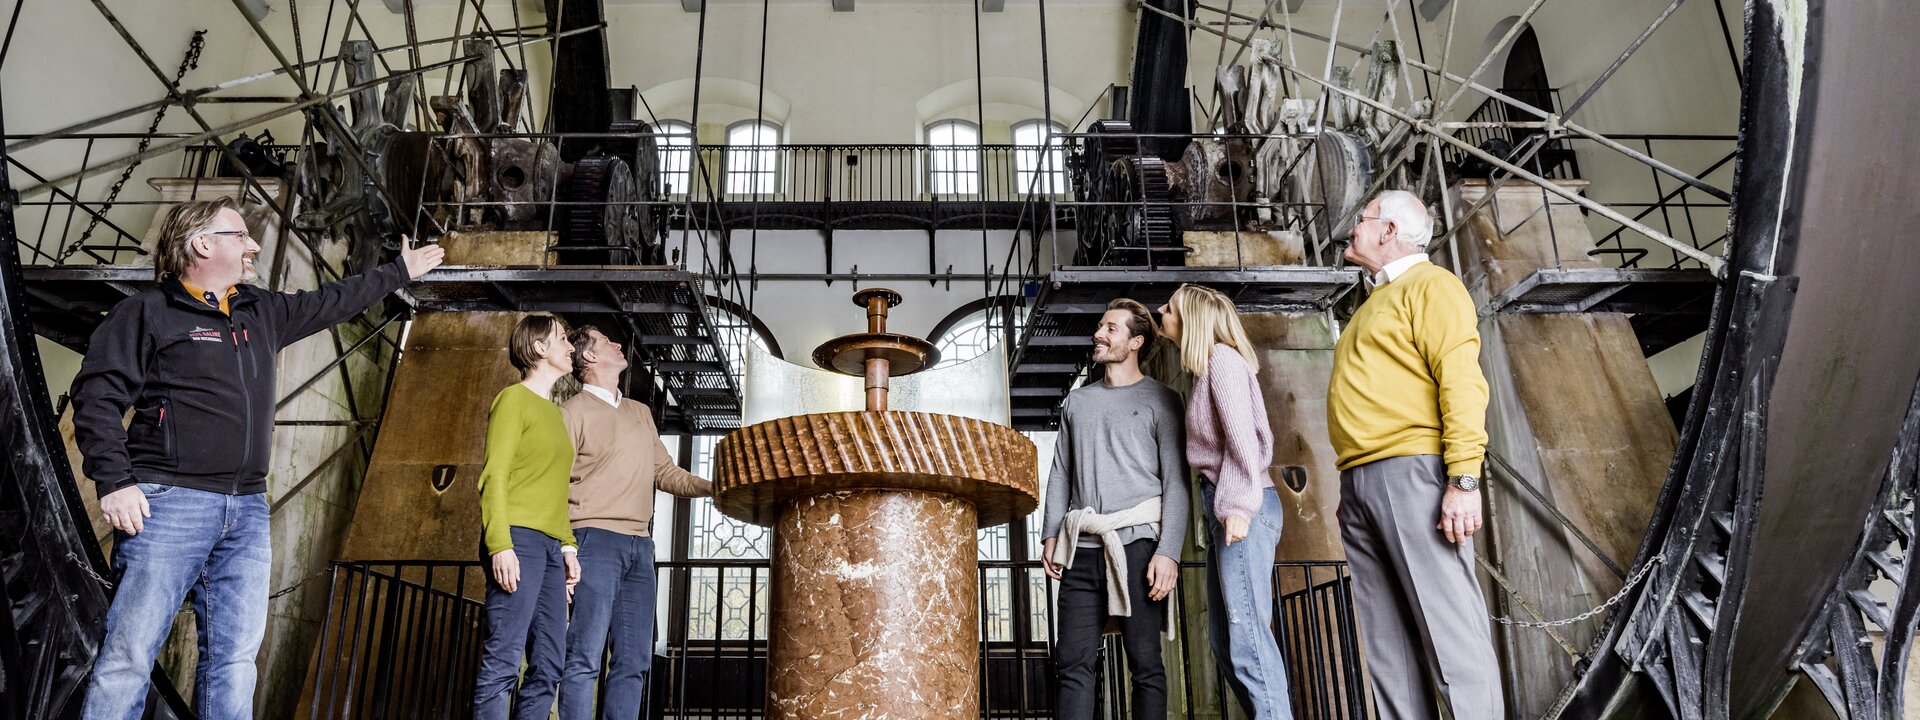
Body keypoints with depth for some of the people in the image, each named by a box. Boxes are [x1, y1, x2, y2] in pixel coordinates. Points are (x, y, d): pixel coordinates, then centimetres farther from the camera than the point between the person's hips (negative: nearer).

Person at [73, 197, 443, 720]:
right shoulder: (149, 311, 0)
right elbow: (98, 395, -6)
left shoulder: (262, 313, 18)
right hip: (168, 503, -6)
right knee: (128, 657, -7)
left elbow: (333, 302, 32)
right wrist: (114, 481, -15)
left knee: (235, 661, 4)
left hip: (247, 511, 6)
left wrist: (400, 271, 41)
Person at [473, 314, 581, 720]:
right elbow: (494, 477, -8)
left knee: (548, 667, 4)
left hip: (550, 547, 8)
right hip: (518, 539, -8)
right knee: (503, 662, -12)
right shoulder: (514, 399, 1)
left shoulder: (554, 412, 23)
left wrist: (568, 546, 14)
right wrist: (500, 544, -18)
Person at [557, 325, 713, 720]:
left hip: (639, 545, 6)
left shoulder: (641, 413, 23)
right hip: (595, 538, -6)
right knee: (585, 657, -10)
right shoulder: (574, 412, 2)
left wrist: (716, 487, 8)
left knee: (634, 660, 3)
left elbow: (666, 473, 23)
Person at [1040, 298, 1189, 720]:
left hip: (1136, 541, -4)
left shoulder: (1159, 400, 7)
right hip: (1083, 547, 4)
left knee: (1145, 663, -4)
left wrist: (1169, 551, -12)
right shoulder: (1076, 402, 22)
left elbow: (1176, 481, -1)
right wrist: (1051, 534, 8)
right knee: (1073, 663, -2)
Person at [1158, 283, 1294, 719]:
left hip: (1242, 507, -10)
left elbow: (1242, 434, -14)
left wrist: (1239, 504, -21)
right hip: (1223, 506, 10)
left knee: (1247, 635, -14)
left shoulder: (1222, 358, -4)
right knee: (1225, 639, 7)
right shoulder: (1208, 369, 23)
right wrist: (1226, 506, 13)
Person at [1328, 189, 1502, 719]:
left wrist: (1464, 478, -20)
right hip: (1358, 484, 9)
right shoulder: (1374, 305, 27)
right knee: (1388, 646, 5)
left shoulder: (1430, 285, 2)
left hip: (1410, 473, -9)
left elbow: (1462, 379, -10)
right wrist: (1352, 486, 16)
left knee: (1450, 627, -9)